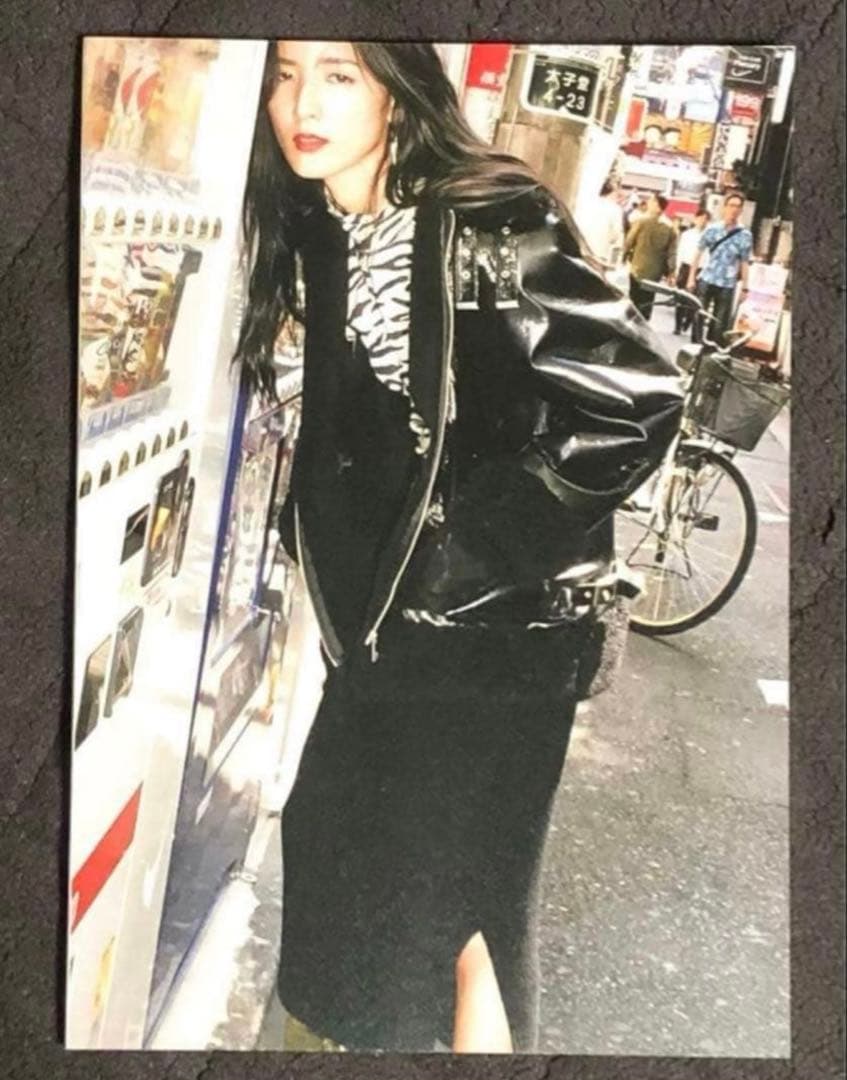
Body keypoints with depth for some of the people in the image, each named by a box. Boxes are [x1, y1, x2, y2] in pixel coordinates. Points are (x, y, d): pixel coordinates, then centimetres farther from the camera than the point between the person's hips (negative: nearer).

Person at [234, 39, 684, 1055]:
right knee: (335, 852, 19)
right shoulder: (313, 230, 5)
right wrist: (317, 531, 6)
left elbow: (635, 397, -23)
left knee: (446, 890, 4)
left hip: (497, 617, -7)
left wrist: (477, 544, -20)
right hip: (387, 610, 8)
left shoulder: (485, 224, -18)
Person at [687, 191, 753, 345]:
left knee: (720, 323, 2)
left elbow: (745, 263, 4)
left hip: (727, 285, 0)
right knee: (698, 317, 3)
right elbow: (698, 253, 6)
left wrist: (744, 287, 2)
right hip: (706, 280, 1)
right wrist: (692, 277, 2)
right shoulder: (712, 229, 1)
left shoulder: (745, 235, 0)